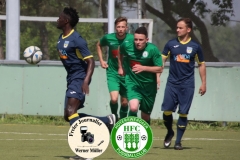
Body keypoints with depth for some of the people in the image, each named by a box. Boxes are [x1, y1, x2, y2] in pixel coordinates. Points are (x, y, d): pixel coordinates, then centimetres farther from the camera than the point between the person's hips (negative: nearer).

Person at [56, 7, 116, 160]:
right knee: (69, 116, 9)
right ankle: (107, 120, 18)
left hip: (80, 78, -10)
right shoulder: (61, 38, 10)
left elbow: (91, 62, -20)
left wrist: (86, 82, -32)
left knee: (71, 112, -23)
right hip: (71, 78, 10)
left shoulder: (76, 39, -17)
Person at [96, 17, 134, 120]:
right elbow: (99, 45, 15)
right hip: (112, 73, -1)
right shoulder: (108, 38, -8)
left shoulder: (131, 39, -12)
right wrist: (101, 60, 6)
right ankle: (114, 116, 8)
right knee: (114, 99, -20)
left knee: (124, 102, 10)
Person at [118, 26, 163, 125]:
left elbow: (159, 69, -14)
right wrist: (120, 67, 18)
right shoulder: (127, 46, -10)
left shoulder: (153, 49, -17)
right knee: (133, 108, -27)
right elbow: (120, 52, 15)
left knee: (145, 116, 12)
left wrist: (143, 68, -26)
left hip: (148, 86, 0)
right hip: (132, 83, 0)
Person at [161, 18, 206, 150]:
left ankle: (178, 141, 8)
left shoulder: (195, 46, 2)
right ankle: (169, 132, 21)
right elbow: (161, 60, 3)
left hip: (187, 85, -1)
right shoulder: (171, 44, 3)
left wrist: (203, 83, 9)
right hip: (172, 83, 1)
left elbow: (201, 65, 11)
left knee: (183, 113, -2)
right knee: (167, 110, -7)